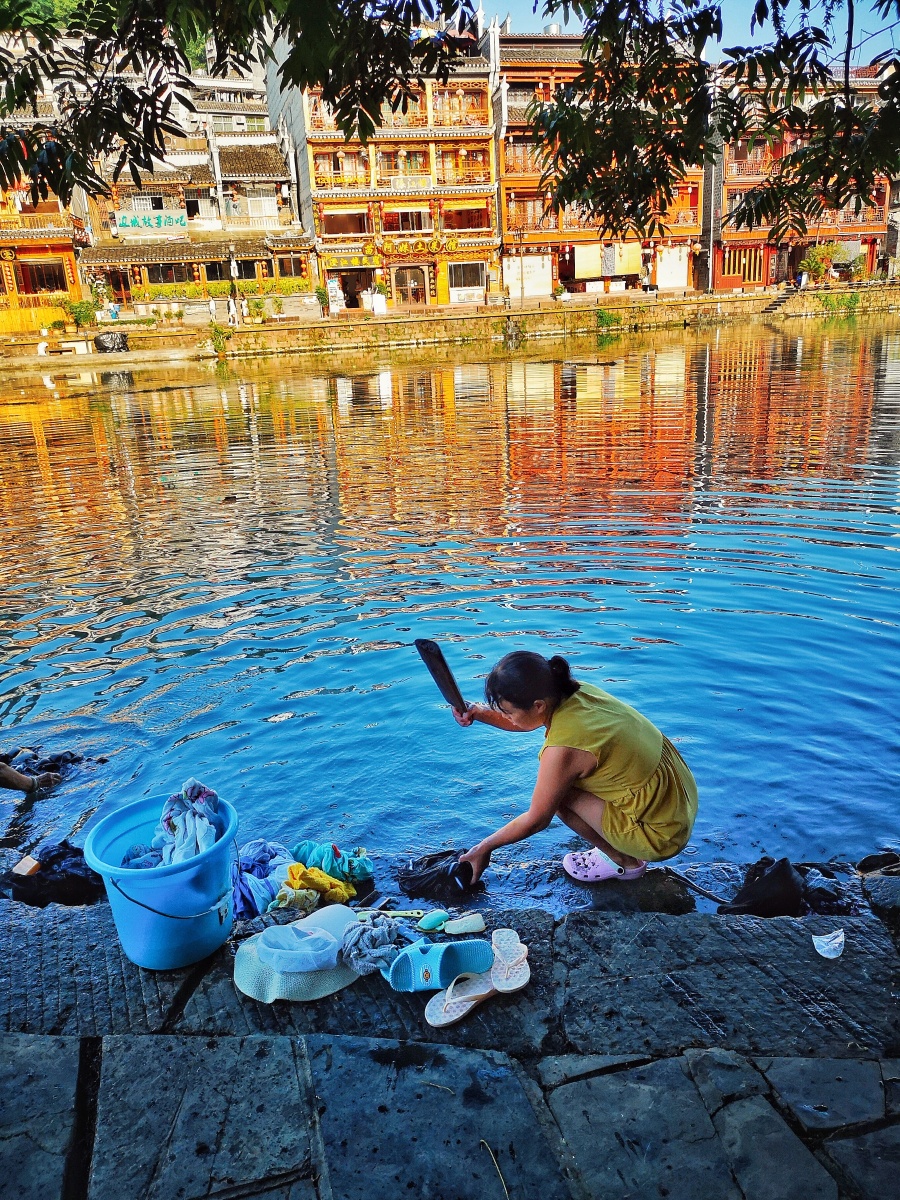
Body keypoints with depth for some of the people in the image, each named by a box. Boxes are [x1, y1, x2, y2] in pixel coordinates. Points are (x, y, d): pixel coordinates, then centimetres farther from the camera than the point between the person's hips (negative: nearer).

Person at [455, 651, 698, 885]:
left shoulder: (563, 748, -29)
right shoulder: (575, 692, -7)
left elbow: (536, 820, -14)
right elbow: (523, 721, 15)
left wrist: (484, 848, -1)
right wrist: (481, 713, -1)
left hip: (662, 835, -8)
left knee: (558, 795, -11)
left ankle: (623, 860, 8)